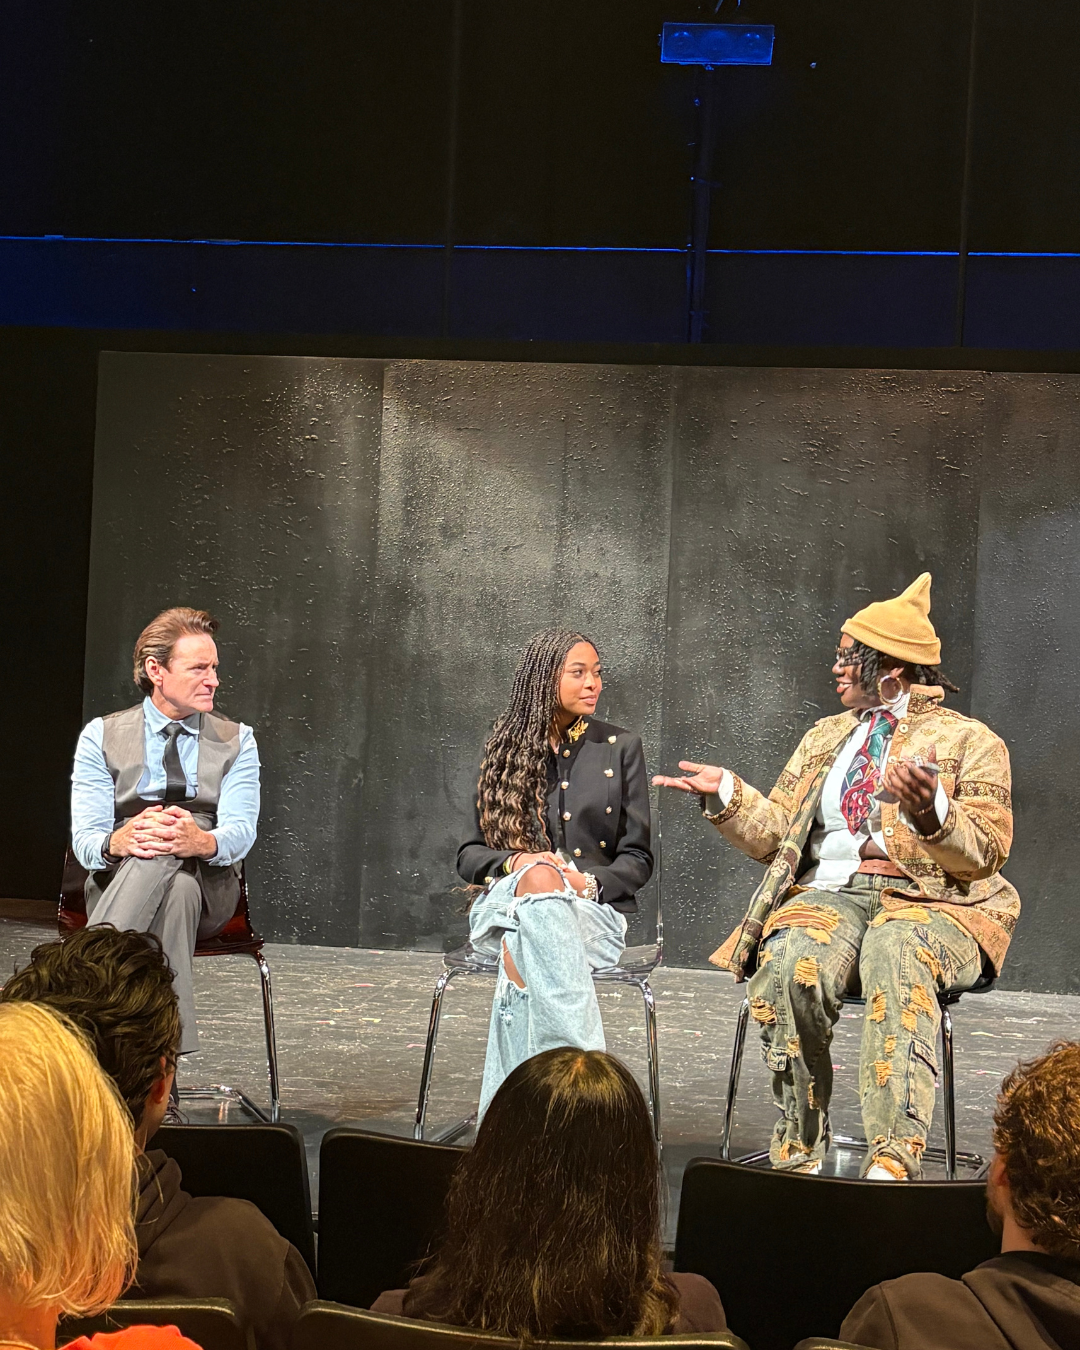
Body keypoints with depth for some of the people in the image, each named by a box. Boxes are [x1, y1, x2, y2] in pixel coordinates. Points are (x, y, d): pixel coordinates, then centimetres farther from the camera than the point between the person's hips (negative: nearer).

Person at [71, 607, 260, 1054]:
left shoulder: (235, 741, 12)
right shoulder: (101, 737, 9)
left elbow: (240, 830, -5)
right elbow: (85, 836, -3)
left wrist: (203, 843, -33)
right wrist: (117, 842, -31)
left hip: (209, 886, 1)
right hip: (117, 881, -1)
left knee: (173, 866, -38)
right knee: (176, 890, -39)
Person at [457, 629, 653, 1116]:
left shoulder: (621, 748, 10)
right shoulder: (505, 752, 13)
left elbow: (637, 859, 8)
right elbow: (469, 855, 11)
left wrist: (590, 881, -14)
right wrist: (516, 863, -12)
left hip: (594, 910, 0)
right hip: (507, 901, 0)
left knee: (522, 944, -35)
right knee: (539, 877, -37)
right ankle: (584, 1068, -48)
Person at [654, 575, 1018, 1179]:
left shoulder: (971, 741, 11)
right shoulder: (828, 737, 27)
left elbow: (985, 852, -2)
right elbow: (779, 833, 22)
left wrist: (930, 807, -21)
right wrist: (729, 795, 5)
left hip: (929, 901, -3)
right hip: (831, 892, 4)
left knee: (894, 956, -40)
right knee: (790, 967, -33)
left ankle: (893, 1162, -49)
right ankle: (800, 1155, -27)